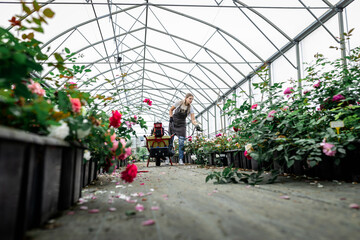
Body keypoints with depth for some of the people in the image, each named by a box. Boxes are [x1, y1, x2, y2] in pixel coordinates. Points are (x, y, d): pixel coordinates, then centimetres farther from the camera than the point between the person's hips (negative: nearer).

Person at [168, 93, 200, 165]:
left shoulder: (190, 108, -10)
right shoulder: (178, 103, -11)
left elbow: (193, 119, -17)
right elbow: (171, 109, 4)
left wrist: (196, 125, -35)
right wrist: (171, 117, -8)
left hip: (182, 125, 1)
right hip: (173, 123, 0)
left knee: (181, 142, -8)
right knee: (170, 141, 2)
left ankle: (180, 159, 1)